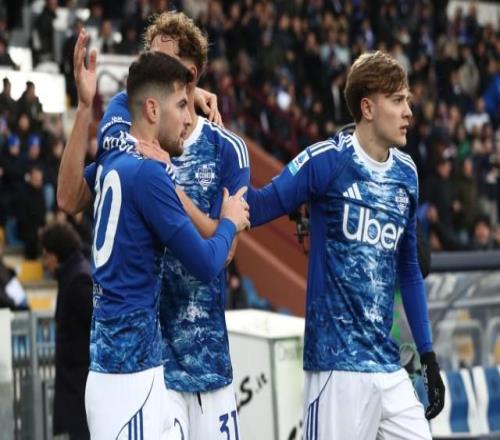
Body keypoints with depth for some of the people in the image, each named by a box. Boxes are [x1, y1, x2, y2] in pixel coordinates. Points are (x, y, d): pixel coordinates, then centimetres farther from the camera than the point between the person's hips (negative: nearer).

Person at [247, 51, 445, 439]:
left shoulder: (406, 172, 12)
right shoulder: (327, 160, -6)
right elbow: (257, 208, -12)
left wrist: (428, 356, 18)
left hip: (389, 365, 6)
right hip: (337, 363, -6)